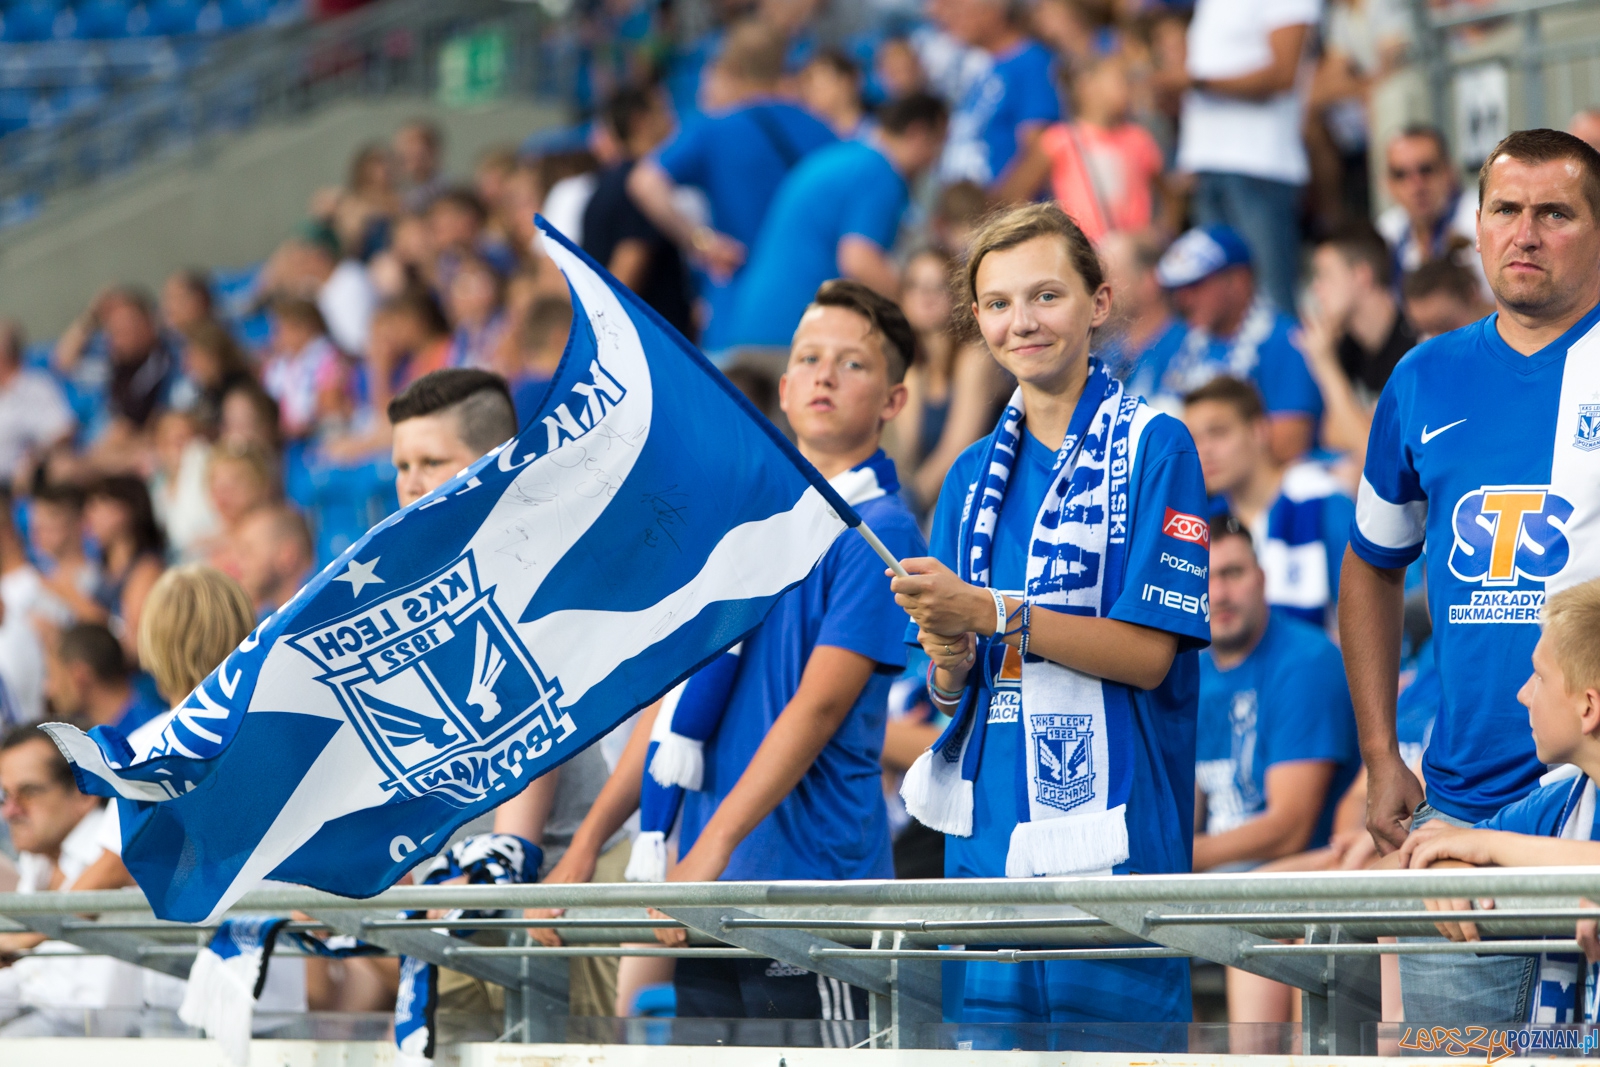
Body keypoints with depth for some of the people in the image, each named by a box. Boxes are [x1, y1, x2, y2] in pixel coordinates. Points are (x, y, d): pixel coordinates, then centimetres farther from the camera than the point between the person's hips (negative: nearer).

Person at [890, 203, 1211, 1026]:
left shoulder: (1154, 447, -3)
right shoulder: (973, 477, 15)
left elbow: (1147, 653, -11)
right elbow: (949, 692, 15)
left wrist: (989, 613, -17)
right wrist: (949, 655, -8)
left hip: (1110, 843, -5)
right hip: (986, 839, 6)